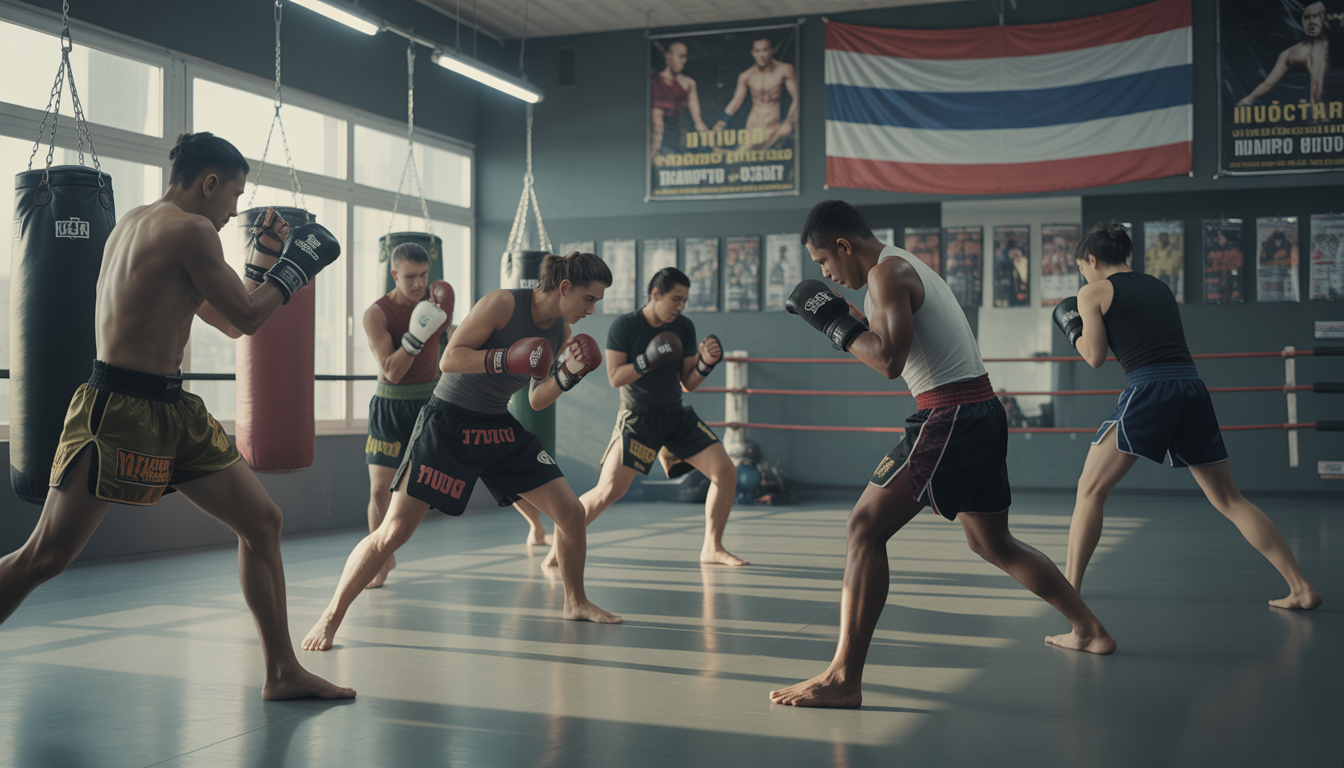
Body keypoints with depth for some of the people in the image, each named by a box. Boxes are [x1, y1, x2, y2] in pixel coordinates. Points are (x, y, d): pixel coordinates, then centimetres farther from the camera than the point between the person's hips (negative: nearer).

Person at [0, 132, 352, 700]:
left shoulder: (137, 221, 18)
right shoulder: (191, 229, -13)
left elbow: (226, 320, 24)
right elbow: (247, 319, -9)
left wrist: (264, 261, 22)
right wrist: (295, 264, 3)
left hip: (171, 410, 10)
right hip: (118, 412, -10)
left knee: (262, 521, 7)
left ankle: (283, 673, 13)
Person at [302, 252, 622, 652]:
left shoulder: (560, 330, 3)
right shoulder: (502, 304, -18)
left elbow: (537, 399, 8)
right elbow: (449, 359, -21)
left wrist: (569, 374, -9)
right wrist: (508, 359, -31)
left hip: (499, 427, 7)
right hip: (449, 422, -7)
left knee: (572, 512, 3)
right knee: (393, 531, -11)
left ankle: (576, 602, 26)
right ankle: (331, 617, 5)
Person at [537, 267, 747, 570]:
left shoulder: (685, 327, 2)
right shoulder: (624, 326, -11)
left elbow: (688, 383, 5)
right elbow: (615, 377, -15)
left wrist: (705, 364, -14)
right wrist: (647, 361, -29)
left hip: (677, 417, 5)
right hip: (637, 420, -5)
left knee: (726, 472, -5)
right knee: (608, 491, -15)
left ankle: (712, 548, 10)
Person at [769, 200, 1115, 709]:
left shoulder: (887, 271, -9)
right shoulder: (909, 266, 21)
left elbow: (889, 360, -21)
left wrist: (835, 322, -9)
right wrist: (843, 322, 17)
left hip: (949, 416, -10)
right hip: (984, 410, 10)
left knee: (865, 528, -12)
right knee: (992, 542, 24)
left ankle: (844, 679, -16)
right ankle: (1090, 632, 36)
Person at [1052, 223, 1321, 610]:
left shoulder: (1093, 293, 7)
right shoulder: (1159, 286, 24)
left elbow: (1095, 356, 3)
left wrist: (1074, 331, 20)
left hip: (1147, 392, -5)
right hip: (1193, 389, 6)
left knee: (1090, 490, 7)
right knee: (1229, 499, 12)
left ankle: (1069, 586, 3)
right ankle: (1301, 588, 9)